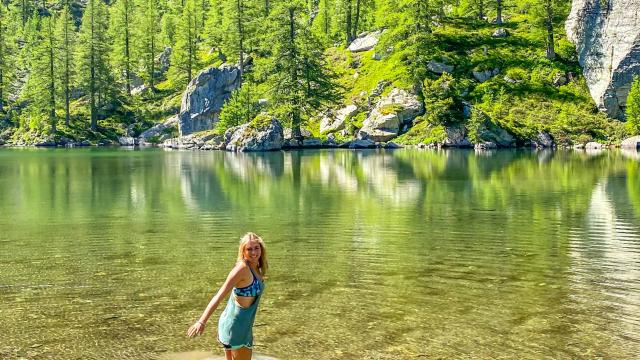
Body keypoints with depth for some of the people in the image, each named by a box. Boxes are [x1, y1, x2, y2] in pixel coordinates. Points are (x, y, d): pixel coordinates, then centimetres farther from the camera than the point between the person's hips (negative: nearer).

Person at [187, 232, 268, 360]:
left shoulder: (256, 269, 3)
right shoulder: (242, 268, -21)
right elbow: (219, 295, -26)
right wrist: (201, 322, -32)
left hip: (242, 324, 8)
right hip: (235, 325, -8)